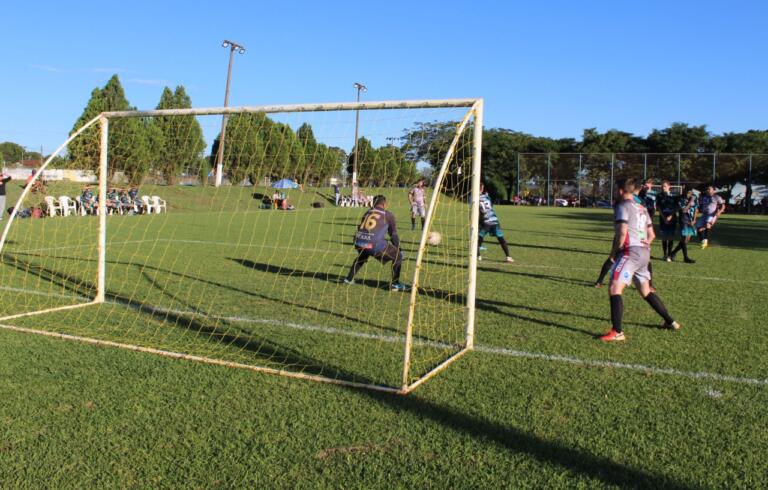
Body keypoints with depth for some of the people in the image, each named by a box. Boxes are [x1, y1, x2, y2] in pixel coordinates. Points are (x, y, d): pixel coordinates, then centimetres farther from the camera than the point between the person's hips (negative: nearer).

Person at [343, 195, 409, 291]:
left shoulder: (367, 212, 25)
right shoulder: (388, 215, 11)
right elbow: (393, 234, 14)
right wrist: (398, 248, 26)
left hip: (359, 243, 6)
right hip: (375, 244, -6)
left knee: (361, 256, 39)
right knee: (398, 256, 12)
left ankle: (349, 279, 42)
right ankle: (395, 284, 8)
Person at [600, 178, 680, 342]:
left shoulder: (623, 206, -5)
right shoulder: (642, 208, 19)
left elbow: (622, 232, -16)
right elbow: (651, 235, 19)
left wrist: (615, 250, -6)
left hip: (631, 252, -9)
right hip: (644, 252, 9)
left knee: (614, 289, -15)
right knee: (646, 291, 24)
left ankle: (617, 332, -24)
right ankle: (670, 322, 33)